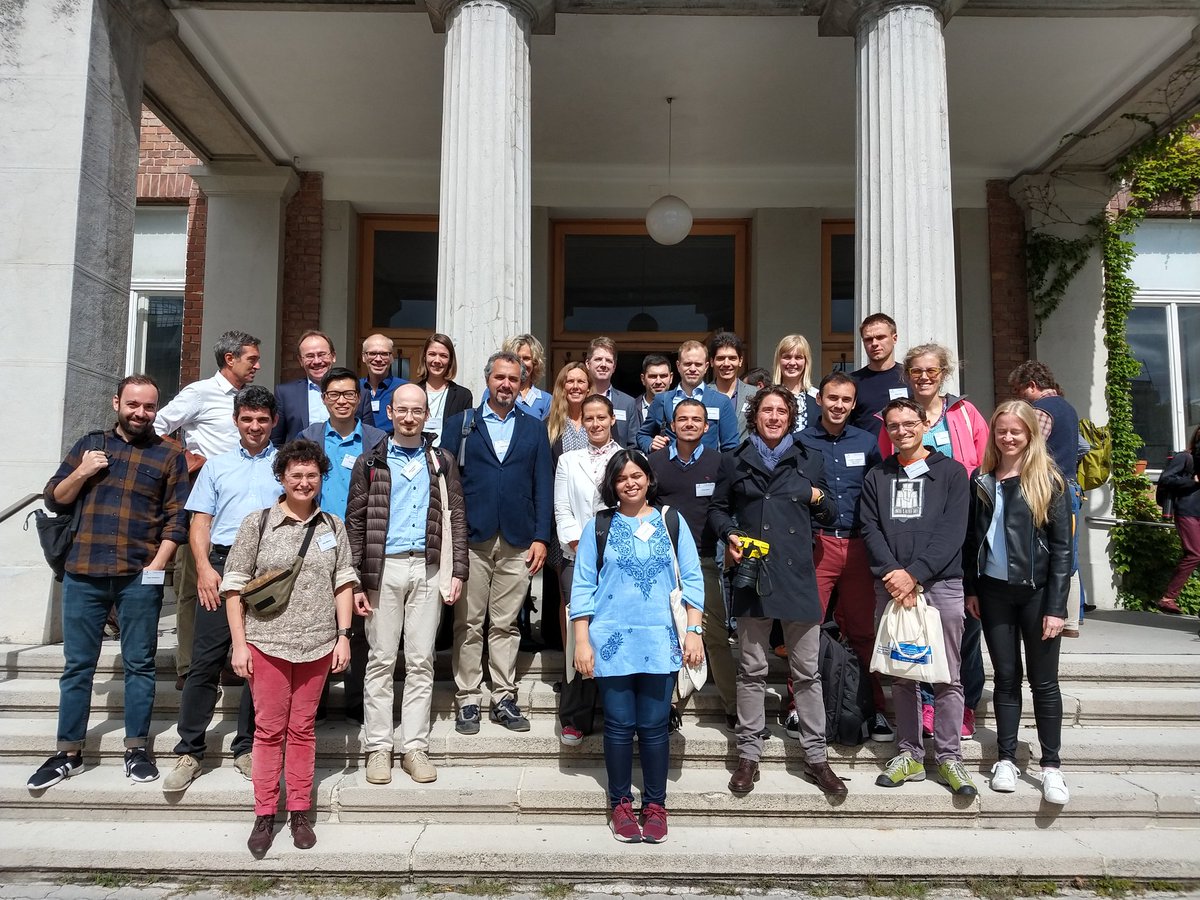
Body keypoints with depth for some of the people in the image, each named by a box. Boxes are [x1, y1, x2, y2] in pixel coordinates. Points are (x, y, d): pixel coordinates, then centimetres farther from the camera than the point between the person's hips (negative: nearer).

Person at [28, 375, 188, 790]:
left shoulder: (169, 455, 4)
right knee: (77, 665, 9)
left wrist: (157, 565, -10)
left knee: (139, 664, 5)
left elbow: (176, 518, 0)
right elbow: (53, 500, 12)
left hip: (139, 578, -2)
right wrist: (81, 473, -6)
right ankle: (68, 752, 20)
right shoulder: (89, 444, 11)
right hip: (82, 574, 2)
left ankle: (137, 749, 15)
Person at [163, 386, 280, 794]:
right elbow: (200, 522, 11)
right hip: (222, 565, 1)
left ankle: (247, 748, 16)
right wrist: (204, 567, -4)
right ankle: (189, 752, 9)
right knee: (205, 660, -1)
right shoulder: (217, 466, 15)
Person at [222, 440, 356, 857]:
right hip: (266, 642, -2)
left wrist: (344, 635, 2)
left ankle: (300, 812, 21)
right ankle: (264, 815, 18)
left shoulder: (333, 526, 7)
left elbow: (343, 583, 9)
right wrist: (239, 643, -4)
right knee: (269, 728, 5)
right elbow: (234, 586, 0)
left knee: (303, 728, 10)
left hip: (317, 644, 2)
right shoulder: (257, 523, 0)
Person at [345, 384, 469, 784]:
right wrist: (355, 580, -3)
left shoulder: (442, 462, 11)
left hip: (428, 569, 1)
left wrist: (457, 571, -1)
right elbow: (355, 522, 3)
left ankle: (415, 747, 14)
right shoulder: (371, 462, 6)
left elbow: (456, 518, 9)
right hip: (383, 568, -1)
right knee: (381, 661, 4)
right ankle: (378, 747, 14)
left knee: (421, 662, 5)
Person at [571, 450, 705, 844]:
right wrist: (582, 642, -2)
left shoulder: (672, 523, 6)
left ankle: (655, 805, 19)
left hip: (660, 641, 1)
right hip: (612, 642, 0)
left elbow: (692, 579, 6)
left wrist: (694, 631, -2)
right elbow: (582, 587, 2)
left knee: (654, 726, 6)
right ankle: (621, 805, 21)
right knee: (619, 726, 7)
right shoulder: (598, 527, 4)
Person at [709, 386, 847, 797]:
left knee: (807, 671, 4)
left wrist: (819, 499, -2)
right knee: (752, 669, 5)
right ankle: (748, 755, 16)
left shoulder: (810, 461, 14)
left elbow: (830, 517, 19)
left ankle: (815, 756, 16)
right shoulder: (734, 462, 12)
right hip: (752, 575, 0)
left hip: (797, 576, 1)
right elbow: (717, 509, 15)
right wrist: (729, 534, -4)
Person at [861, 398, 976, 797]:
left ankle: (949, 757, 11)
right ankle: (910, 754, 16)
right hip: (891, 587, 2)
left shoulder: (951, 472, 6)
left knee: (947, 677, 1)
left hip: (941, 584, -2)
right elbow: (870, 530, 5)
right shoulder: (876, 478, 14)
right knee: (901, 675, 7)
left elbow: (951, 532, -5)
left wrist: (914, 573, -14)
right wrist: (892, 573, -11)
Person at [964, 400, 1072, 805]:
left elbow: (1062, 547, -6)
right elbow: (971, 539, 9)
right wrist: (971, 589, 5)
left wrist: (1055, 607, -11)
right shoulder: (981, 479, 6)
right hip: (994, 590, 3)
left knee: (1043, 680, 5)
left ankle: (1051, 765, 16)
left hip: (1036, 591, -3)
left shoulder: (1049, 481, -4)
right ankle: (1007, 758, 19)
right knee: (1005, 676, 10)